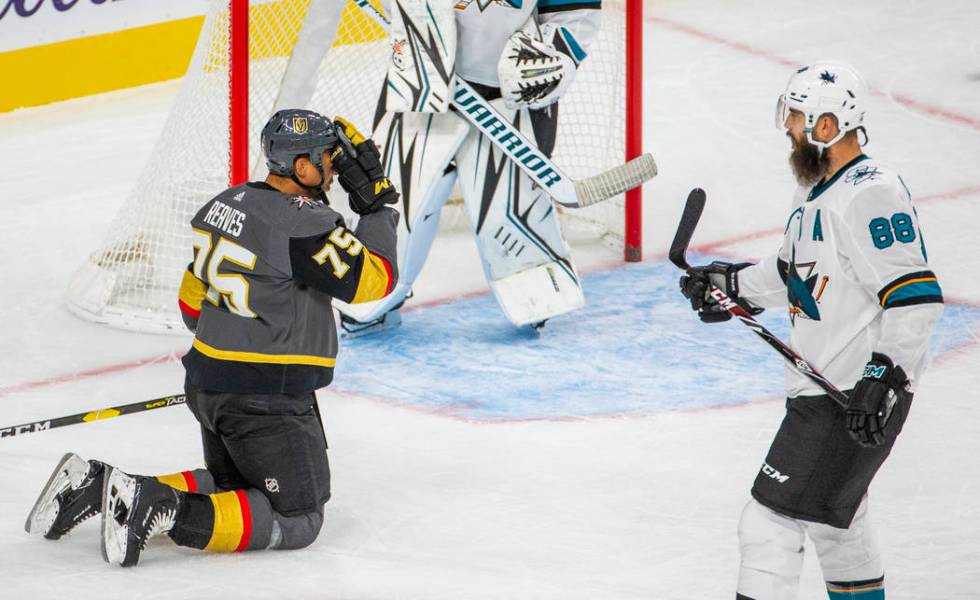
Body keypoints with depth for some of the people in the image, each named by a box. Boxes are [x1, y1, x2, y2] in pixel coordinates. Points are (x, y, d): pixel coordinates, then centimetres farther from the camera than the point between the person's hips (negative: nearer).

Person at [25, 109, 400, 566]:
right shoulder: (305, 223, -19)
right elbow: (373, 279, -18)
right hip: (268, 403, -9)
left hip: (209, 386, 9)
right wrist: (378, 206, -8)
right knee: (296, 521, -2)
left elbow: (193, 302, 16)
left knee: (228, 487, 25)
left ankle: (102, 486, 6)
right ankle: (164, 511, -21)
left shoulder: (228, 203, 8)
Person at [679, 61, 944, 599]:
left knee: (772, 522, -12)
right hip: (820, 387, 11)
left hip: (858, 400, -11)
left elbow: (915, 297, -28)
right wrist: (733, 284, 21)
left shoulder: (870, 194, -22)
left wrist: (884, 378, -31)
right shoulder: (818, 187, 12)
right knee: (836, 517, 28)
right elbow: (794, 270, 28)